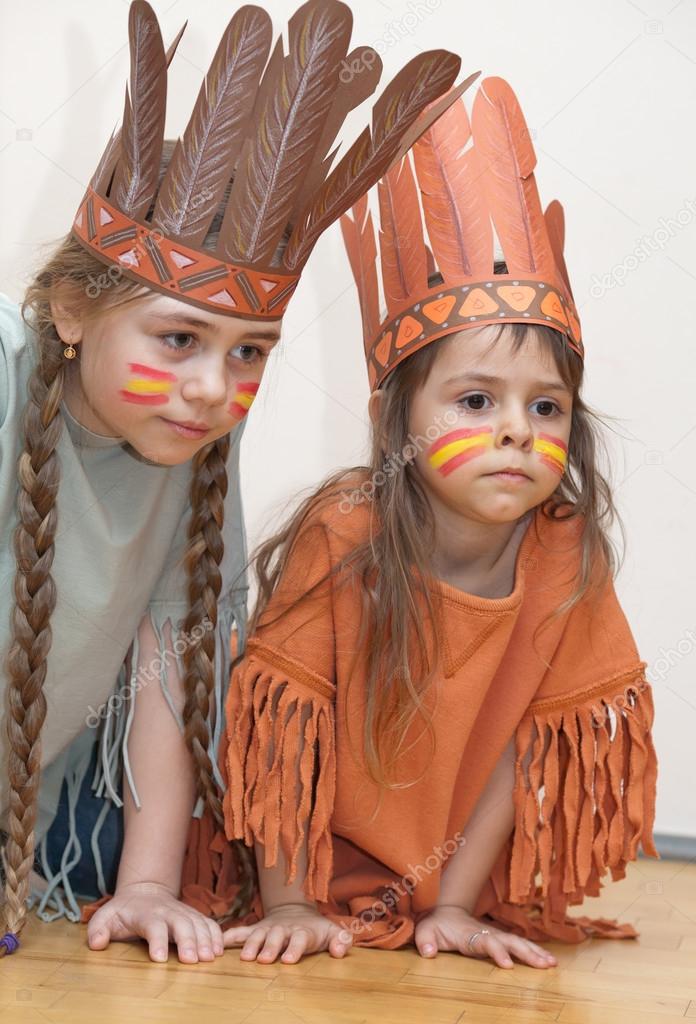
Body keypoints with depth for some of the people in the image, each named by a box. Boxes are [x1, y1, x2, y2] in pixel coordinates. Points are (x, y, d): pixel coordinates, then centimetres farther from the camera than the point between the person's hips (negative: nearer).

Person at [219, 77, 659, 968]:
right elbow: (286, 722, -18)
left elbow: (525, 746, -10)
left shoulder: (568, 557, -18)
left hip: (462, 874, 3)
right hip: (325, 869, -3)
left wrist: (452, 907, -10)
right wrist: (287, 906, -15)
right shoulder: (342, 536, -25)